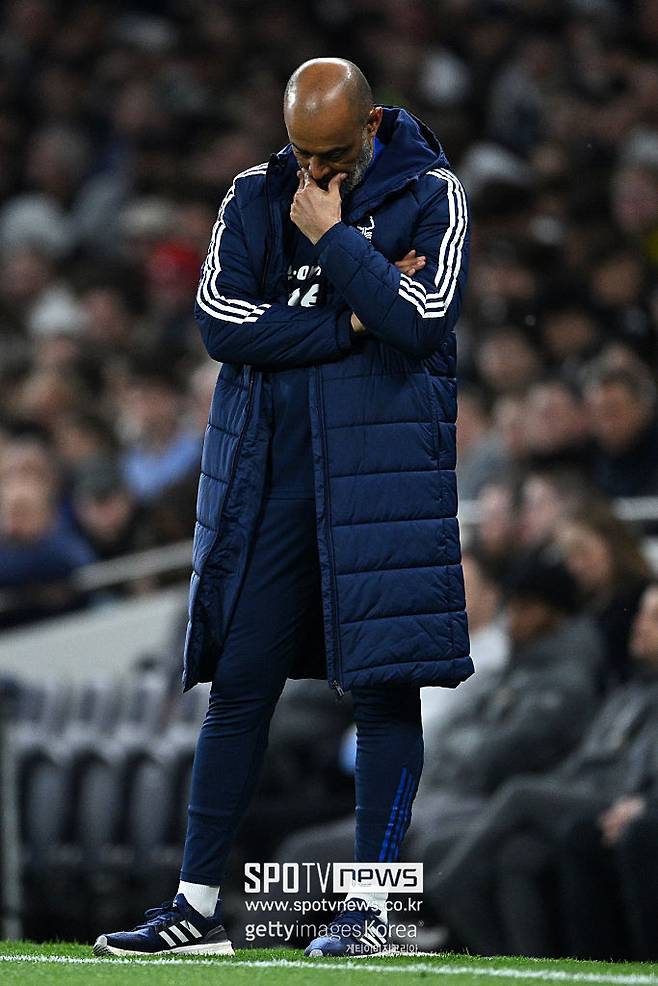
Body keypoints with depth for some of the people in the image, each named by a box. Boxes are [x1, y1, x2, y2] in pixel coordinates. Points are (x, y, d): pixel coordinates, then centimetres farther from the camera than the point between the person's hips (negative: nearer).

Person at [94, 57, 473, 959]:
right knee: (240, 681, 2)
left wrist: (333, 238, -11)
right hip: (266, 472, 3)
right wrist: (350, 322, -9)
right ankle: (197, 907, 6)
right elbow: (219, 320, -3)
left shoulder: (430, 196, 1)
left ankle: (369, 908, 0)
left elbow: (423, 321, -14)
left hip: (381, 469, -3)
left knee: (384, 684, -5)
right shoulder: (256, 197, 10)